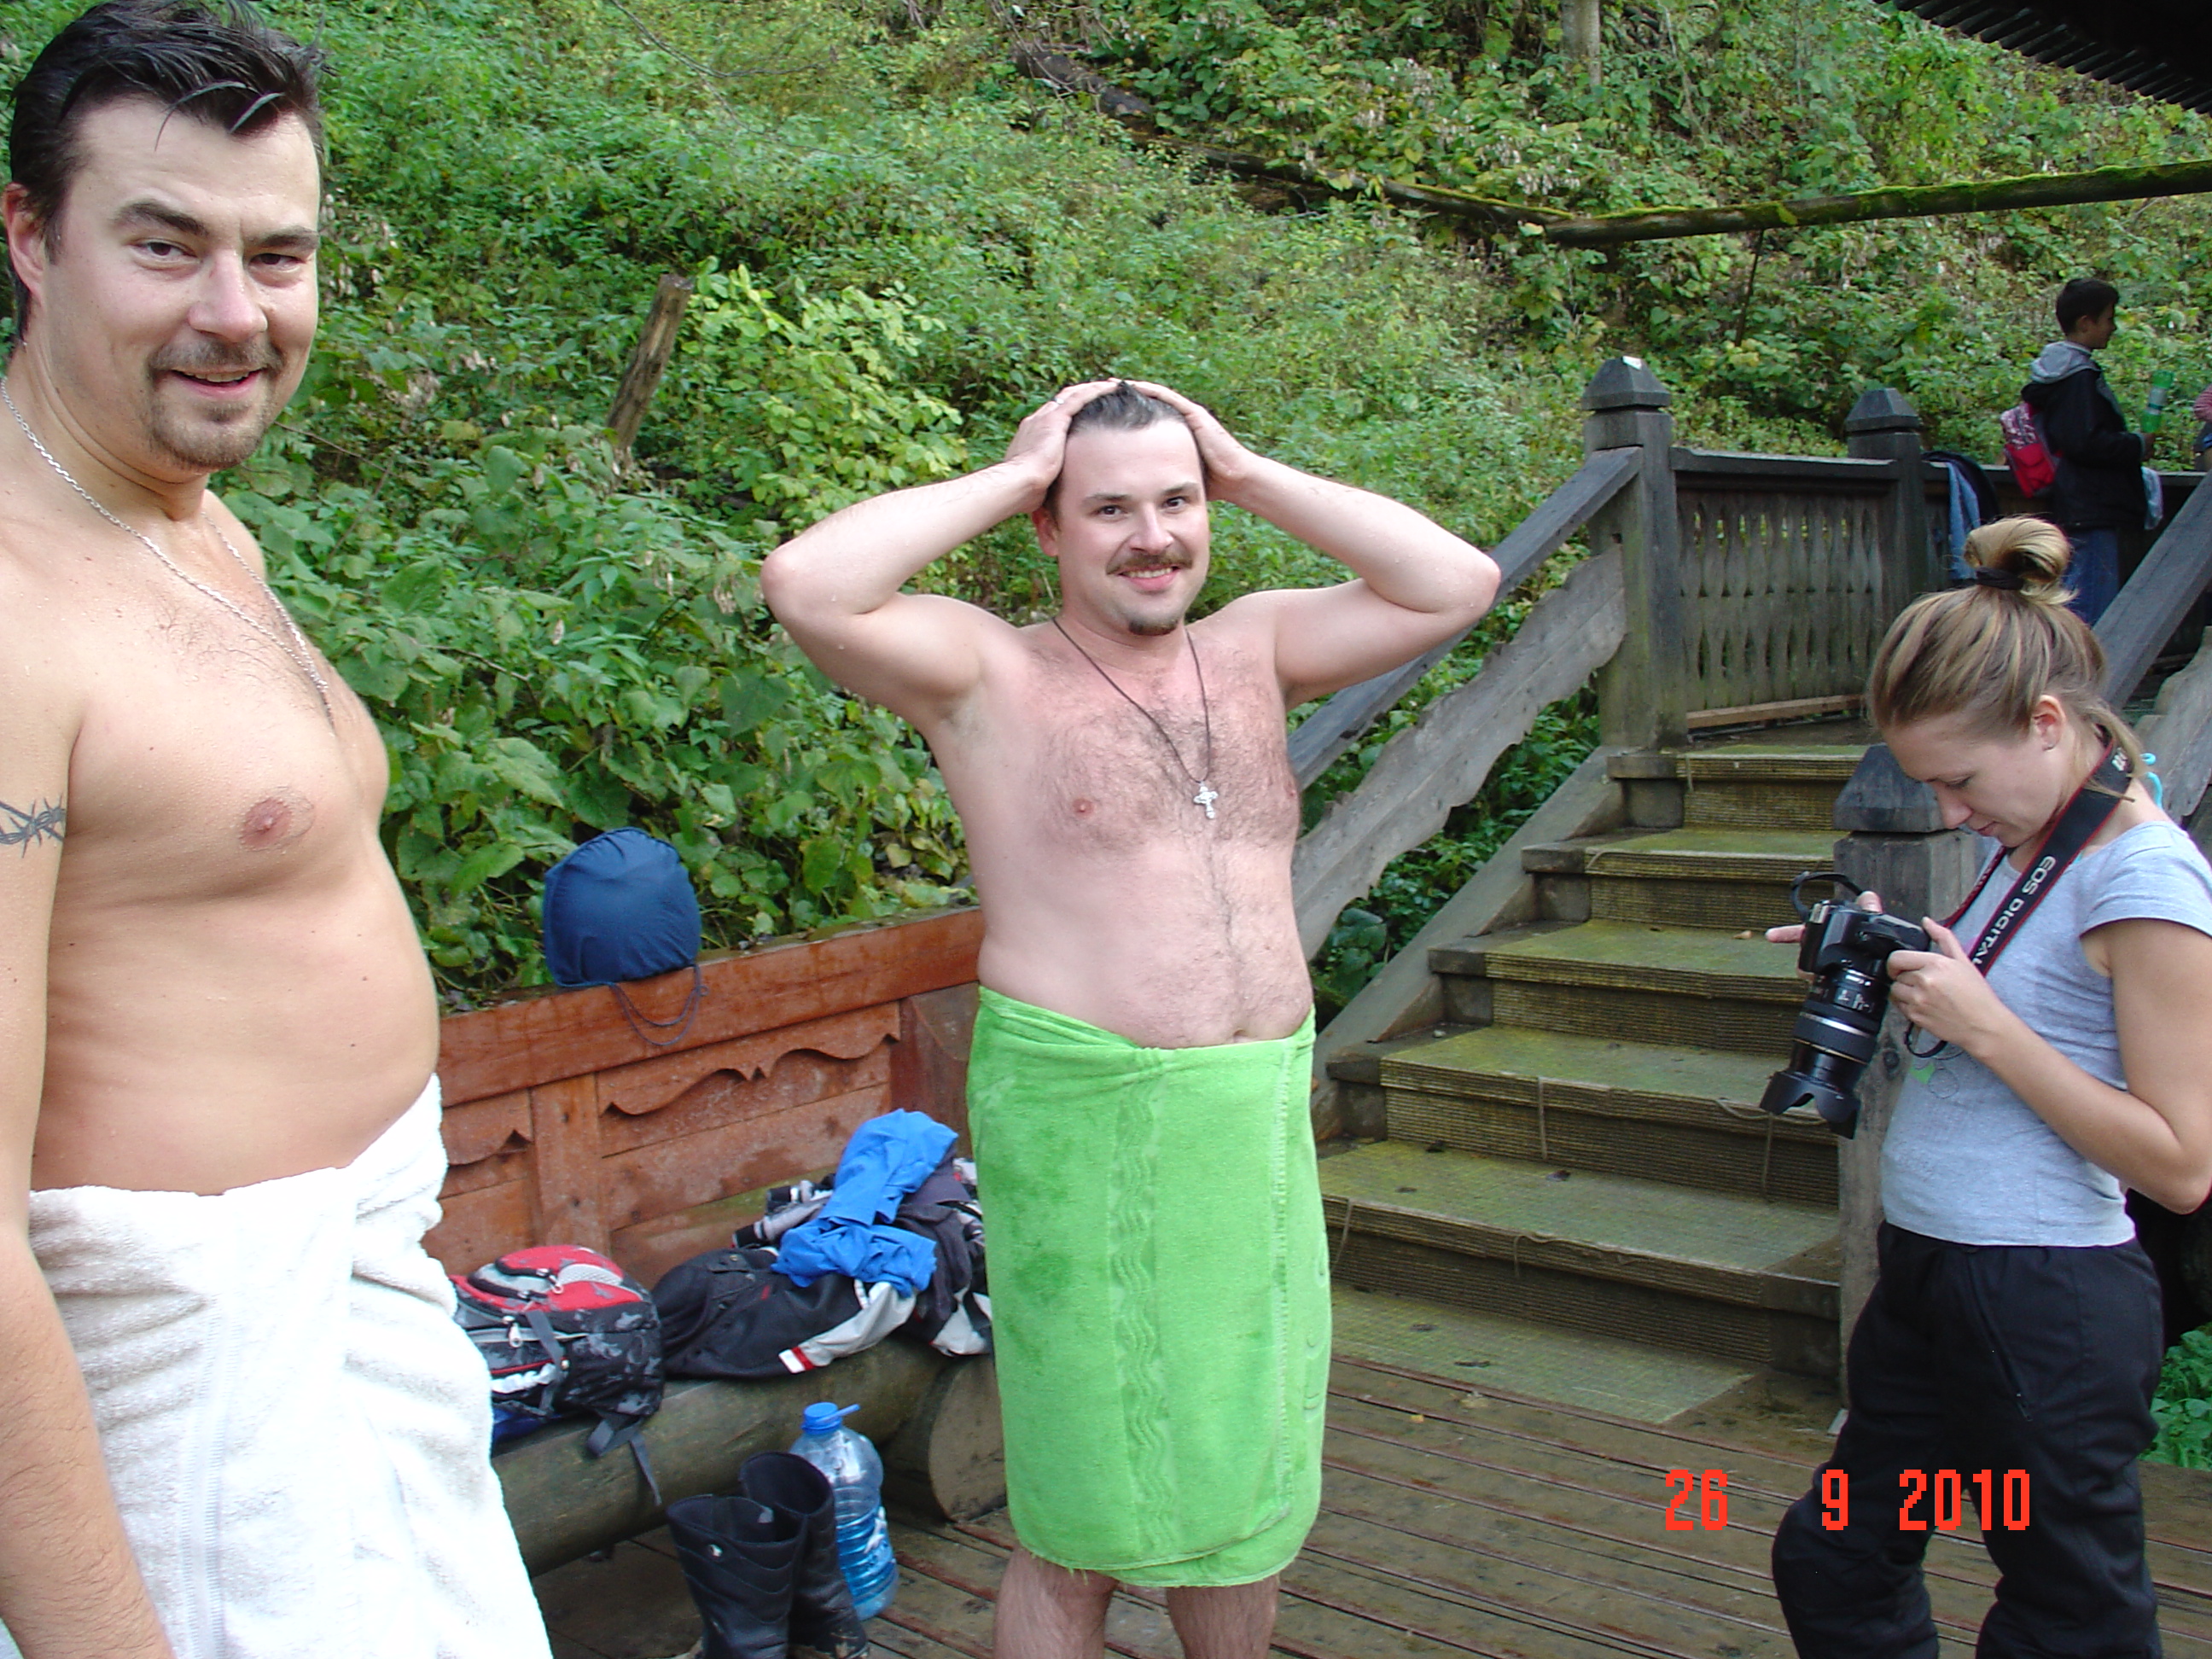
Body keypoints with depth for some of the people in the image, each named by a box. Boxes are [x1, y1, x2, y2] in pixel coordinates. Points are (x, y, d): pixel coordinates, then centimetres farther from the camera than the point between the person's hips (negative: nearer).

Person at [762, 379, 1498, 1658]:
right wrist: (1008, 479, -10)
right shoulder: (988, 675, -5)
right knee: (1085, 1523, 7)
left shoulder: (1253, 651, 9)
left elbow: (1458, 583, 3)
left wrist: (1247, 472, 1)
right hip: (1085, 1124, -5)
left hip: (1264, 1122, 5)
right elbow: (808, 584, -21)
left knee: (1251, 1493, 19)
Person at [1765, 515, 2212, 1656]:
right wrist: (1888, 968, 1)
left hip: (2049, 1309, -9)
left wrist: (1983, 1025, -23)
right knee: (1833, 1567, 19)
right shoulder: (2025, 843, 8)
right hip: (1924, 1274, 9)